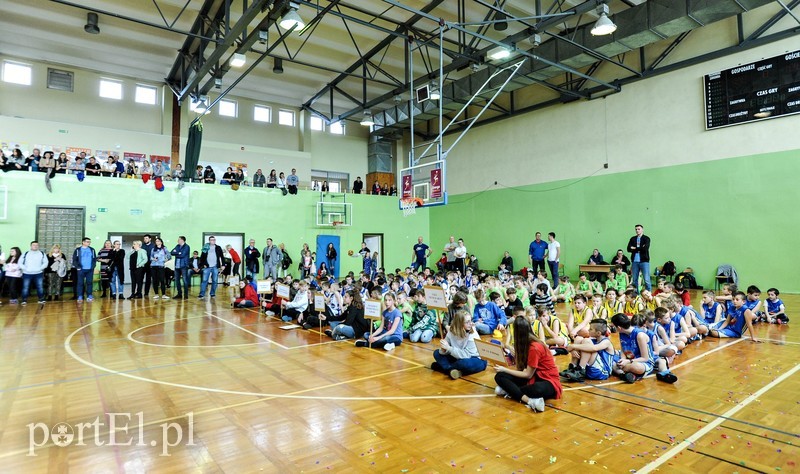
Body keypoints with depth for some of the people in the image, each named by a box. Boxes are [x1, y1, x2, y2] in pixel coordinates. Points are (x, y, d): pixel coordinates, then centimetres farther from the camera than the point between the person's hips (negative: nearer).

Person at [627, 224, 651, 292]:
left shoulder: (646, 238, 3)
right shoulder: (632, 239, 13)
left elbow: (645, 248, -13)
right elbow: (629, 249, 1)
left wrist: (635, 248, -3)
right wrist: (640, 249, -9)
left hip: (644, 261, -3)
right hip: (635, 261, 4)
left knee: (646, 279, -5)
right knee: (634, 279, 6)